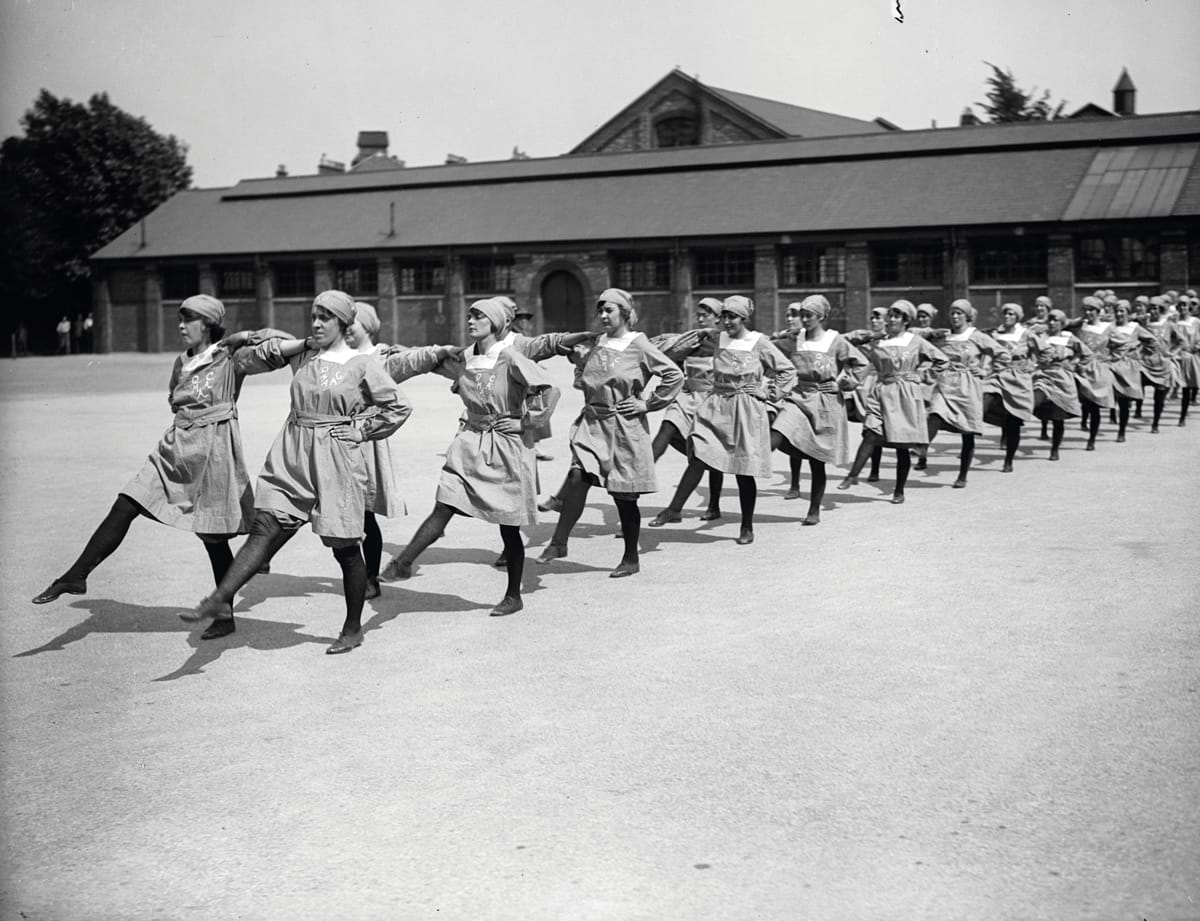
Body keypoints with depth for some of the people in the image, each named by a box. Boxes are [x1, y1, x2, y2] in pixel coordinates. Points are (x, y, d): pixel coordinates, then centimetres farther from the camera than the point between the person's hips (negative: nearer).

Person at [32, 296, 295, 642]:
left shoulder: (231, 360, -6)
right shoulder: (182, 363, 13)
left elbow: (271, 351, -19)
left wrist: (310, 342, -30)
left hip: (212, 453, -6)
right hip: (176, 450, 6)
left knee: (214, 536, 1)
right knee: (124, 507, -2)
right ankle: (75, 576, 4)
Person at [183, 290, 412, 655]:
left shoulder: (361, 365, -5)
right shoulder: (301, 356, 9)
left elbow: (399, 406, -1)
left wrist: (361, 432, -3)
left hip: (335, 459, -4)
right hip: (292, 457, 4)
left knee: (345, 547, 4)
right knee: (265, 529, -9)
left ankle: (353, 629, 18)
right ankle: (220, 599, -15)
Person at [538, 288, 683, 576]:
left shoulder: (638, 345, -6)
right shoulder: (595, 344, 10)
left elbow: (674, 375, -10)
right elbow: (582, 377, 31)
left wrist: (647, 404, -9)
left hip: (624, 427, -4)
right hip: (592, 423, 4)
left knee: (624, 495, 4)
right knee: (578, 477, -16)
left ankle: (631, 559, 17)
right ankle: (559, 542, -10)